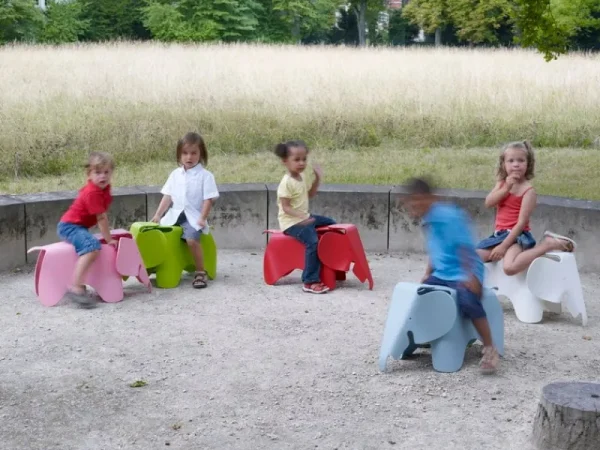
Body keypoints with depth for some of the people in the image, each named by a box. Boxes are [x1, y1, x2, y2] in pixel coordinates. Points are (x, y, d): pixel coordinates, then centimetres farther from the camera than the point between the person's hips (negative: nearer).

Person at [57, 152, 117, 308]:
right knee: (92, 246, -35)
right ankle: (75, 288, -40)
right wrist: (109, 239, -16)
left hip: (78, 225, 10)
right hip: (69, 226, -10)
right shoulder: (92, 192, -25)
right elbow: (101, 218, -23)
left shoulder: (104, 187, 3)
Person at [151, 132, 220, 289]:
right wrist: (157, 215, 4)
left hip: (193, 217, -5)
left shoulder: (205, 176, -2)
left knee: (192, 239, -30)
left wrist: (202, 218, -16)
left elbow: (208, 199, -6)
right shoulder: (175, 174, 12)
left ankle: (200, 272, -17)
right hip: (174, 215, 5)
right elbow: (167, 197, 12)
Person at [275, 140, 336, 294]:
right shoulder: (287, 182, -20)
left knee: (331, 224, 16)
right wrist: (301, 217, -37)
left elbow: (310, 194, 23)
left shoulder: (303, 177, 8)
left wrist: (317, 179, 10)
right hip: (291, 222, -10)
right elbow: (286, 207, -23)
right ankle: (310, 282, -26)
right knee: (313, 242, -29)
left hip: (304, 217, 10)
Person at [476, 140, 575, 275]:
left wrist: (503, 246, -22)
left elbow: (521, 222, -17)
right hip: (499, 234, 7)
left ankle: (548, 244, -19)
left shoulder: (528, 190, -12)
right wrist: (506, 188, -16)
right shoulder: (502, 183, 10)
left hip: (516, 236, -7)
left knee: (510, 267, -35)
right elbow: (488, 203, -3)